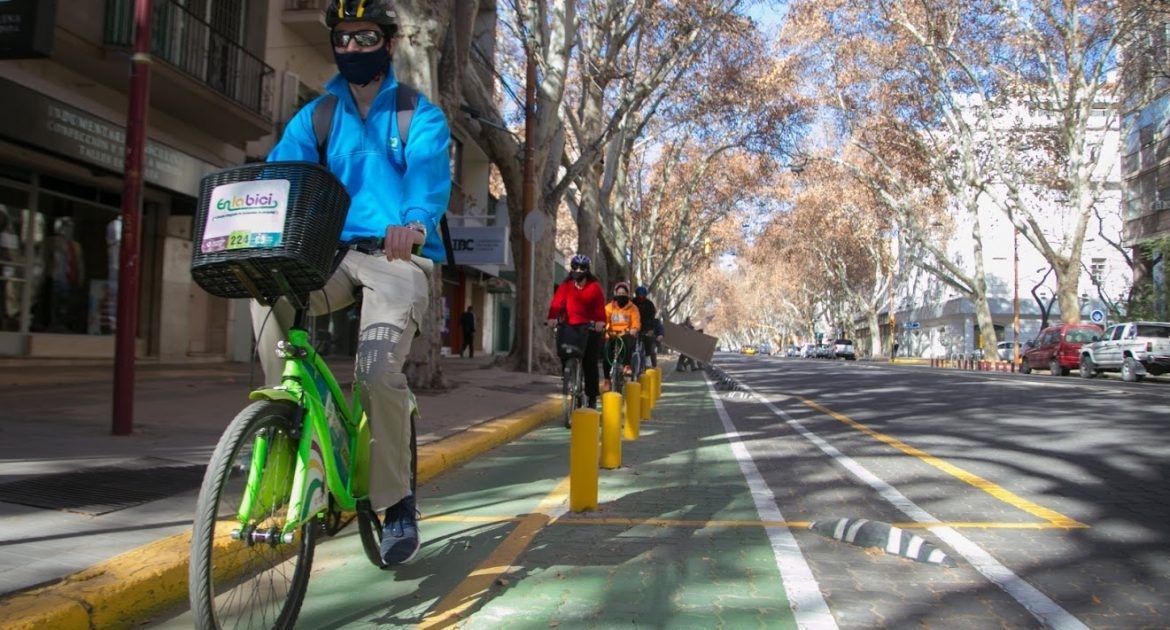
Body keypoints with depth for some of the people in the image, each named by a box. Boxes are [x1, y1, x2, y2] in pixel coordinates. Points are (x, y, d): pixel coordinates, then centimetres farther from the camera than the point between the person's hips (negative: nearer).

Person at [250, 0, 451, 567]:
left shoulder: (420, 115, 5)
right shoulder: (315, 116, 14)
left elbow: (430, 176, -16)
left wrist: (415, 224, -40)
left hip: (397, 258, -3)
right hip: (333, 255, 4)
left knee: (378, 370, -23)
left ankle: (397, 500, -2)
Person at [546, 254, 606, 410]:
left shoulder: (594, 286, -1)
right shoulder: (565, 286, 3)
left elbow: (600, 305, -14)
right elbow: (556, 302, -11)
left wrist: (600, 321, -33)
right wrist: (552, 317, -30)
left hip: (590, 327, -2)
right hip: (569, 326, 2)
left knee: (590, 362, -2)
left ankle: (592, 397, 8)